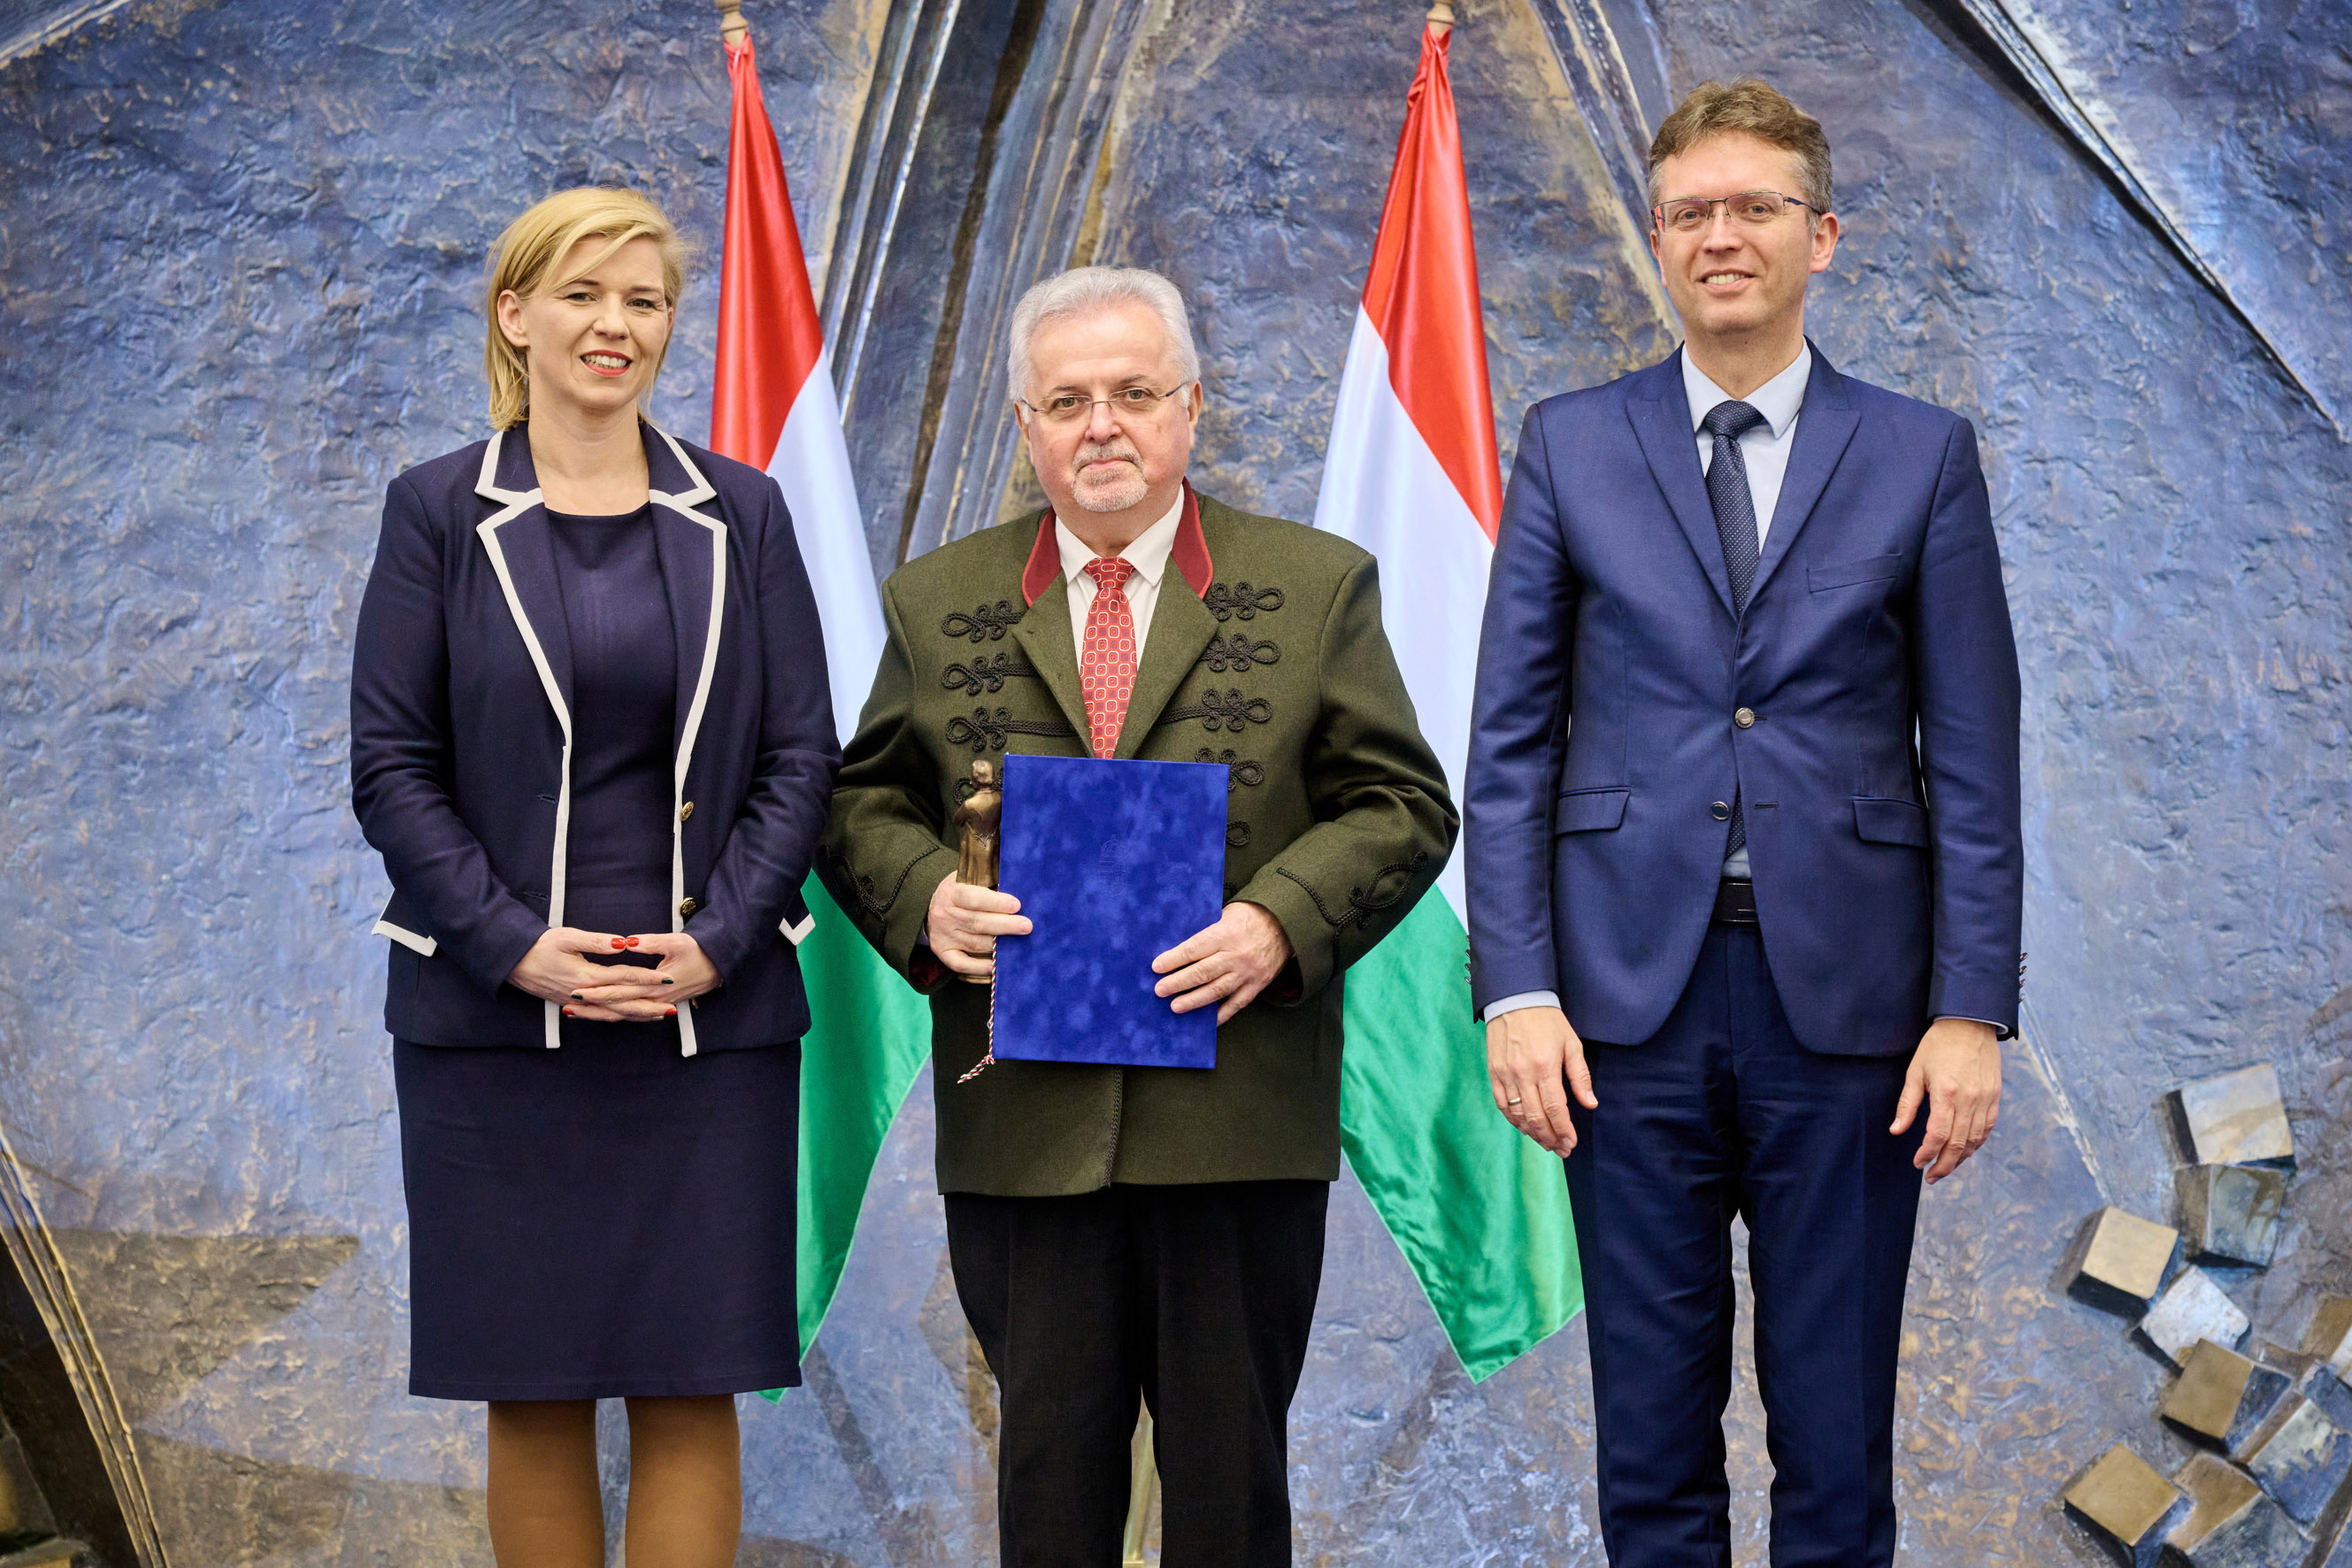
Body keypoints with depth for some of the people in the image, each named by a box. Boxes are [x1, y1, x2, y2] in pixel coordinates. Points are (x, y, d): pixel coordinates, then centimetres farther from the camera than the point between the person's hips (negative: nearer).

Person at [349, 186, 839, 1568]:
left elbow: (802, 758, 4)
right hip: (495, 1016, -1)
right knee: (530, 1386, 4)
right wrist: (515, 945, -12)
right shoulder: (441, 514, 3)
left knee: (691, 1387, 1)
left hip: (708, 1017, 1)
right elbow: (392, 765, -1)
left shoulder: (742, 517, 7)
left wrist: (715, 942, -9)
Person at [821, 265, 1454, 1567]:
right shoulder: (937, 604, 10)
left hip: (1239, 1118, -1)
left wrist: (1282, 921, -14)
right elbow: (866, 802, 13)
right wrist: (926, 901, -9)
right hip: (1021, 1128, 1)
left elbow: (1401, 807, 3)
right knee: (1048, 1459, 7)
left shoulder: (1315, 587, 5)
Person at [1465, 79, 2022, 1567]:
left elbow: (1974, 759, 2)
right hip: (1632, 997, 1)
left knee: (1837, 1442, 6)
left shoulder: (1922, 456, 4)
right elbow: (1510, 743, 4)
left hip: (1845, 999, 0)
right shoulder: (1571, 448, 6)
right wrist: (1516, 988, -5)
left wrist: (1974, 1007, -5)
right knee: (1653, 1439, 7)